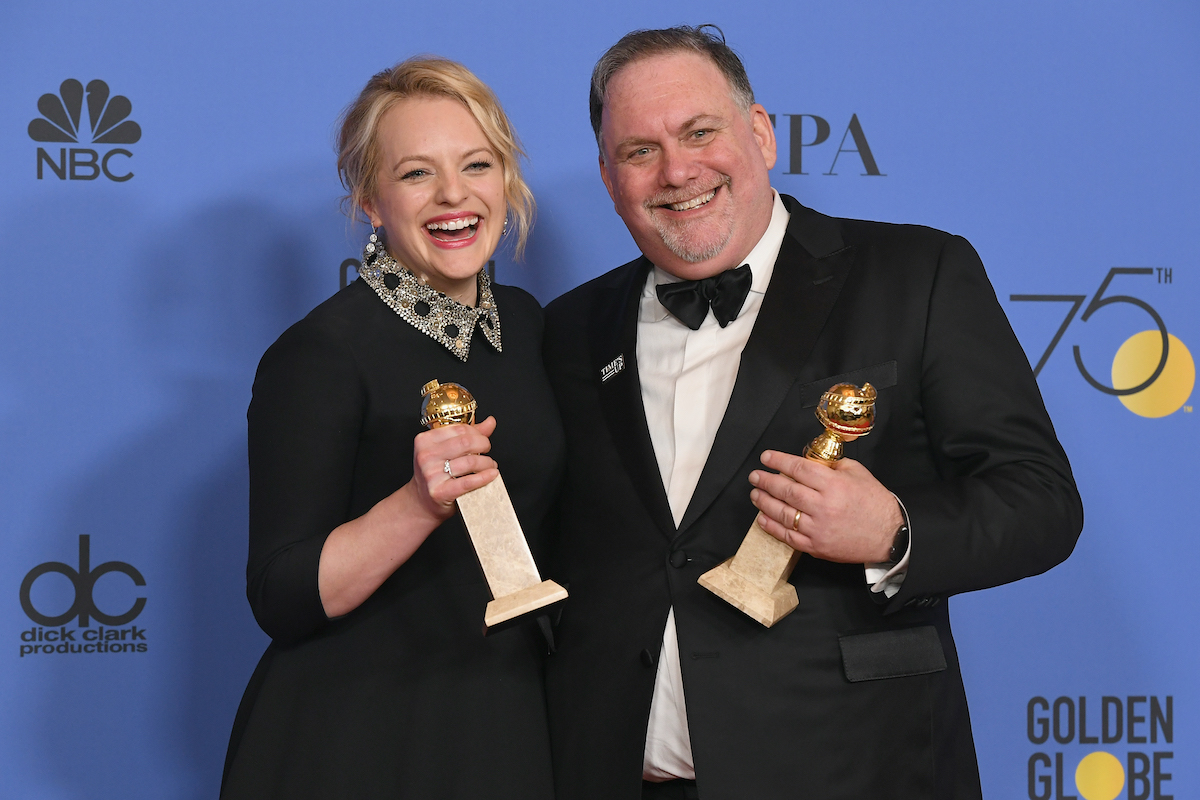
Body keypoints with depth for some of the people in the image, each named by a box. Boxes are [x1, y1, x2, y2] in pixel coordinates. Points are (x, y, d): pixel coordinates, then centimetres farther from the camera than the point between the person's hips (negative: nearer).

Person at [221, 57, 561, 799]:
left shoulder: (526, 322, 4)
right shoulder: (319, 354, -15)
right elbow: (283, 599, -18)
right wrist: (419, 505, -30)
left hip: (506, 722, 6)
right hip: (351, 739, -6)